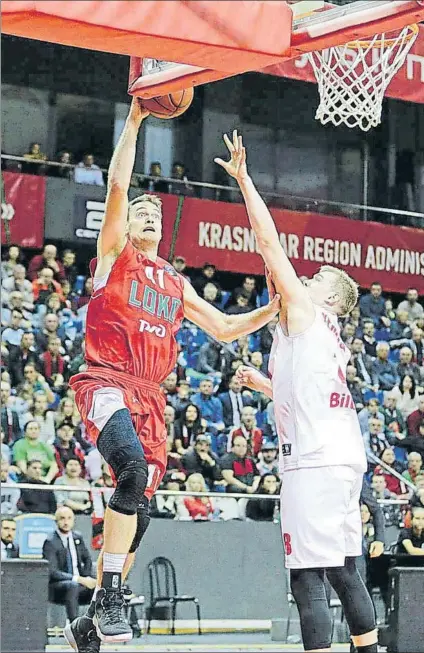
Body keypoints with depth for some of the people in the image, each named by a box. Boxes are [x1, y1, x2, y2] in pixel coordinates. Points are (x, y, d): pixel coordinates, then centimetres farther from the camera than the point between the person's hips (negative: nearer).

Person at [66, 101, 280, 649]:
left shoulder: (175, 283, 24)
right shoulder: (114, 254, 9)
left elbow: (224, 328, 28)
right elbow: (117, 186, -4)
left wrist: (276, 309, 15)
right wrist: (134, 120, -7)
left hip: (150, 395, 7)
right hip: (106, 383, -7)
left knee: (138, 512, 3)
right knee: (134, 466, -34)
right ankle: (109, 596, -30)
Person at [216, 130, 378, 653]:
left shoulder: (304, 310, 1)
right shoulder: (330, 340, 25)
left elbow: (269, 241, -3)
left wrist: (243, 178, 1)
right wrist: (261, 383, 39)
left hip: (316, 460, -10)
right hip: (345, 458, 10)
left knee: (308, 576, -12)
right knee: (343, 568, 15)